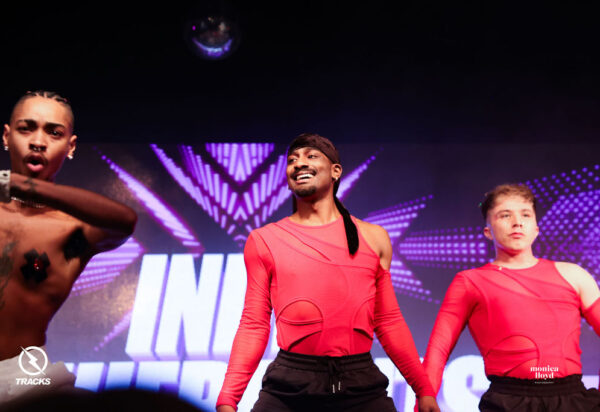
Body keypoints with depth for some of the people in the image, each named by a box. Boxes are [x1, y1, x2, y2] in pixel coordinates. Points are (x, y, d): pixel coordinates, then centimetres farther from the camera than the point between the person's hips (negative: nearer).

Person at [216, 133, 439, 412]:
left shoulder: (373, 237, 12)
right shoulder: (264, 240, 8)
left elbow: (389, 322, 13)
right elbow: (254, 325, 6)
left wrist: (424, 389, 9)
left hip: (363, 387, 1)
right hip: (288, 389, -1)